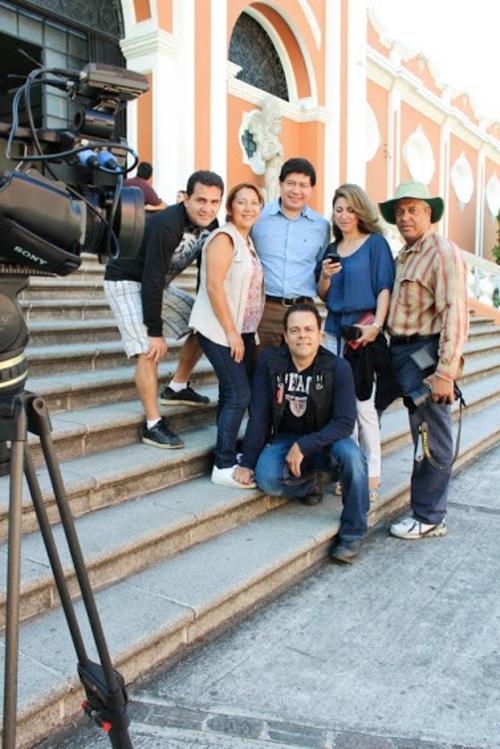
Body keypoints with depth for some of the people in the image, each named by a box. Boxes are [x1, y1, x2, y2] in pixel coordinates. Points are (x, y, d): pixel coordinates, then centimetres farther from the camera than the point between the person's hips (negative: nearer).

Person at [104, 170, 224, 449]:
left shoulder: (209, 225, -6)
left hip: (159, 284, 9)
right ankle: (153, 425, -10)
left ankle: (178, 388, 21)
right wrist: (156, 332, -30)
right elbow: (152, 280, -31)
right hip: (127, 281, -9)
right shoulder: (167, 225, -30)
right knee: (150, 350, -21)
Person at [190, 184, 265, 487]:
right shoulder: (224, 238, -10)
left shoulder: (249, 241, 16)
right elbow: (214, 286, -18)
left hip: (243, 330, 8)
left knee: (233, 394, 10)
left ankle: (228, 453, 21)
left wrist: (244, 332, 11)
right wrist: (231, 332, -18)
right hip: (220, 330, -8)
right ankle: (224, 467, -2)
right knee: (239, 395, -9)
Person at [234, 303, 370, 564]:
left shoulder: (338, 368, -17)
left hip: (324, 440, -1)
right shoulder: (269, 361, -12)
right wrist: (247, 462, -10)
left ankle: (352, 533, -13)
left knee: (351, 454, -33)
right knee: (266, 479, -29)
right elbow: (259, 415, -9)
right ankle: (309, 481, 6)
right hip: (285, 438, 1)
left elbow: (345, 423, -20)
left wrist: (304, 446, -29)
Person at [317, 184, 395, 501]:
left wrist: (377, 325, -19)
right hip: (334, 329, 5)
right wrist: (325, 276, -4)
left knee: (363, 403, -3)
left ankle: (372, 474, 7)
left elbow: (385, 287, -6)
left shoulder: (375, 243, 1)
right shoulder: (332, 249, 16)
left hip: (363, 330, -5)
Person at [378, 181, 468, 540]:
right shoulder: (404, 255, 17)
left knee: (432, 440, 1)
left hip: (425, 355, -8)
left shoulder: (443, 253, -10)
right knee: (424, 434, 15)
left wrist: (445, 373, -23)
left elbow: (455, 316, -18)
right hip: (402, 350, 8)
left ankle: (429, 517, 13)